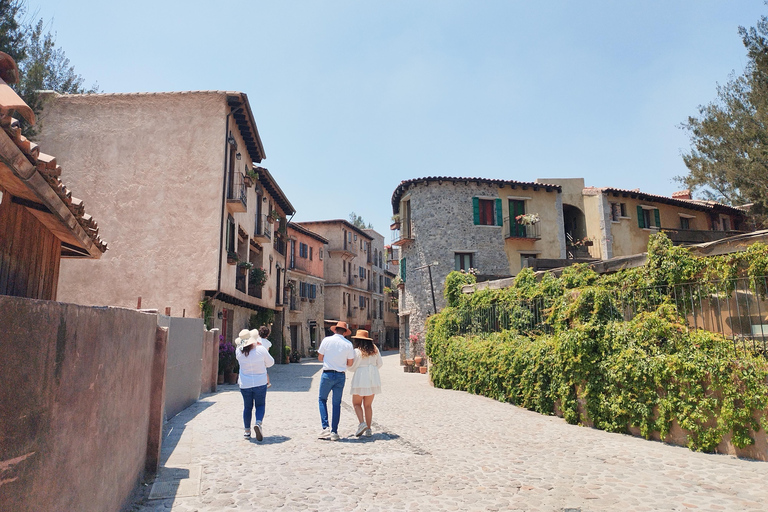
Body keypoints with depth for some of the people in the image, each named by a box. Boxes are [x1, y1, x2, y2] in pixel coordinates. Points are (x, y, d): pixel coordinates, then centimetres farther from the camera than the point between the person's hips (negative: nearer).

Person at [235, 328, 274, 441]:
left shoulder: (239, 352, -10)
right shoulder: (261, 349, -14)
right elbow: (270, 362, 0)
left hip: (245, 384, 2)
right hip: (260, 383, -2)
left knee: (247, 406, 16)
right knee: (260, 405, 12)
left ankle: (247, 431, 20)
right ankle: (258, 423, -14)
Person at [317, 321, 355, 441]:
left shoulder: (327, 340, -4)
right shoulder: (348, 344, -2)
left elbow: (320, 358, 3)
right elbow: (350, 363, 3)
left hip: (327, 374, -1)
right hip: (341, 375, 2)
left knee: (322, 399, 14)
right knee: (336, 403, 10)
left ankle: (325, 428, 2)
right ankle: (334, 432, 11)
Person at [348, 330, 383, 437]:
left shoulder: (357, 351, -11)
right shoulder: (375, 350, 6)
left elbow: (352, 367, -8)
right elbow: (379, 364, 12)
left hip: (361, 379, -5)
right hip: (373, 380, 5)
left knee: (357, 403, 9)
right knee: (368, 405, 12)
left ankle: (362, 423, -10)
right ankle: (368, 429, 10)